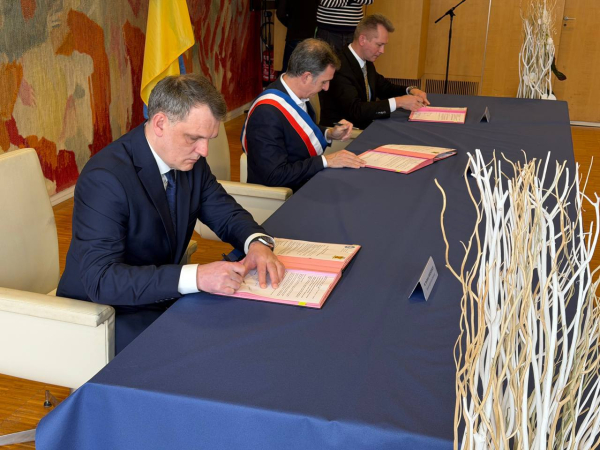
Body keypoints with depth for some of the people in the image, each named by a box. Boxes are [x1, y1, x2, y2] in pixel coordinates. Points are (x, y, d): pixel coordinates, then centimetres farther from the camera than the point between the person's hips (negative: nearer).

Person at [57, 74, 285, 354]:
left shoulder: (189, 160, -4)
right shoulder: (105, 178, -26)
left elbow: (226, 213, 7)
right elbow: (100, 279, -32)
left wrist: (257, 243, -16)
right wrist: (195, 276, -41)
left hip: (165, 297, 7)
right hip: (106, 314, -7)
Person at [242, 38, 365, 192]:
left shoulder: (298, 93, -1)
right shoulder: (268, 112, -25)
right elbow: (275, 176, -26)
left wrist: (329, 134, 3)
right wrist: (326, 161, -23)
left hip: (313, 177, 8)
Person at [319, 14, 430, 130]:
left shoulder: (367, 62, 7)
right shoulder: (340, 68, -21)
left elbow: (384, 88, 20)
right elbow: (355, 110, -28)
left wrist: (411, 90, 1)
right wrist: (397, 102, -27)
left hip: (365, 126, 8)